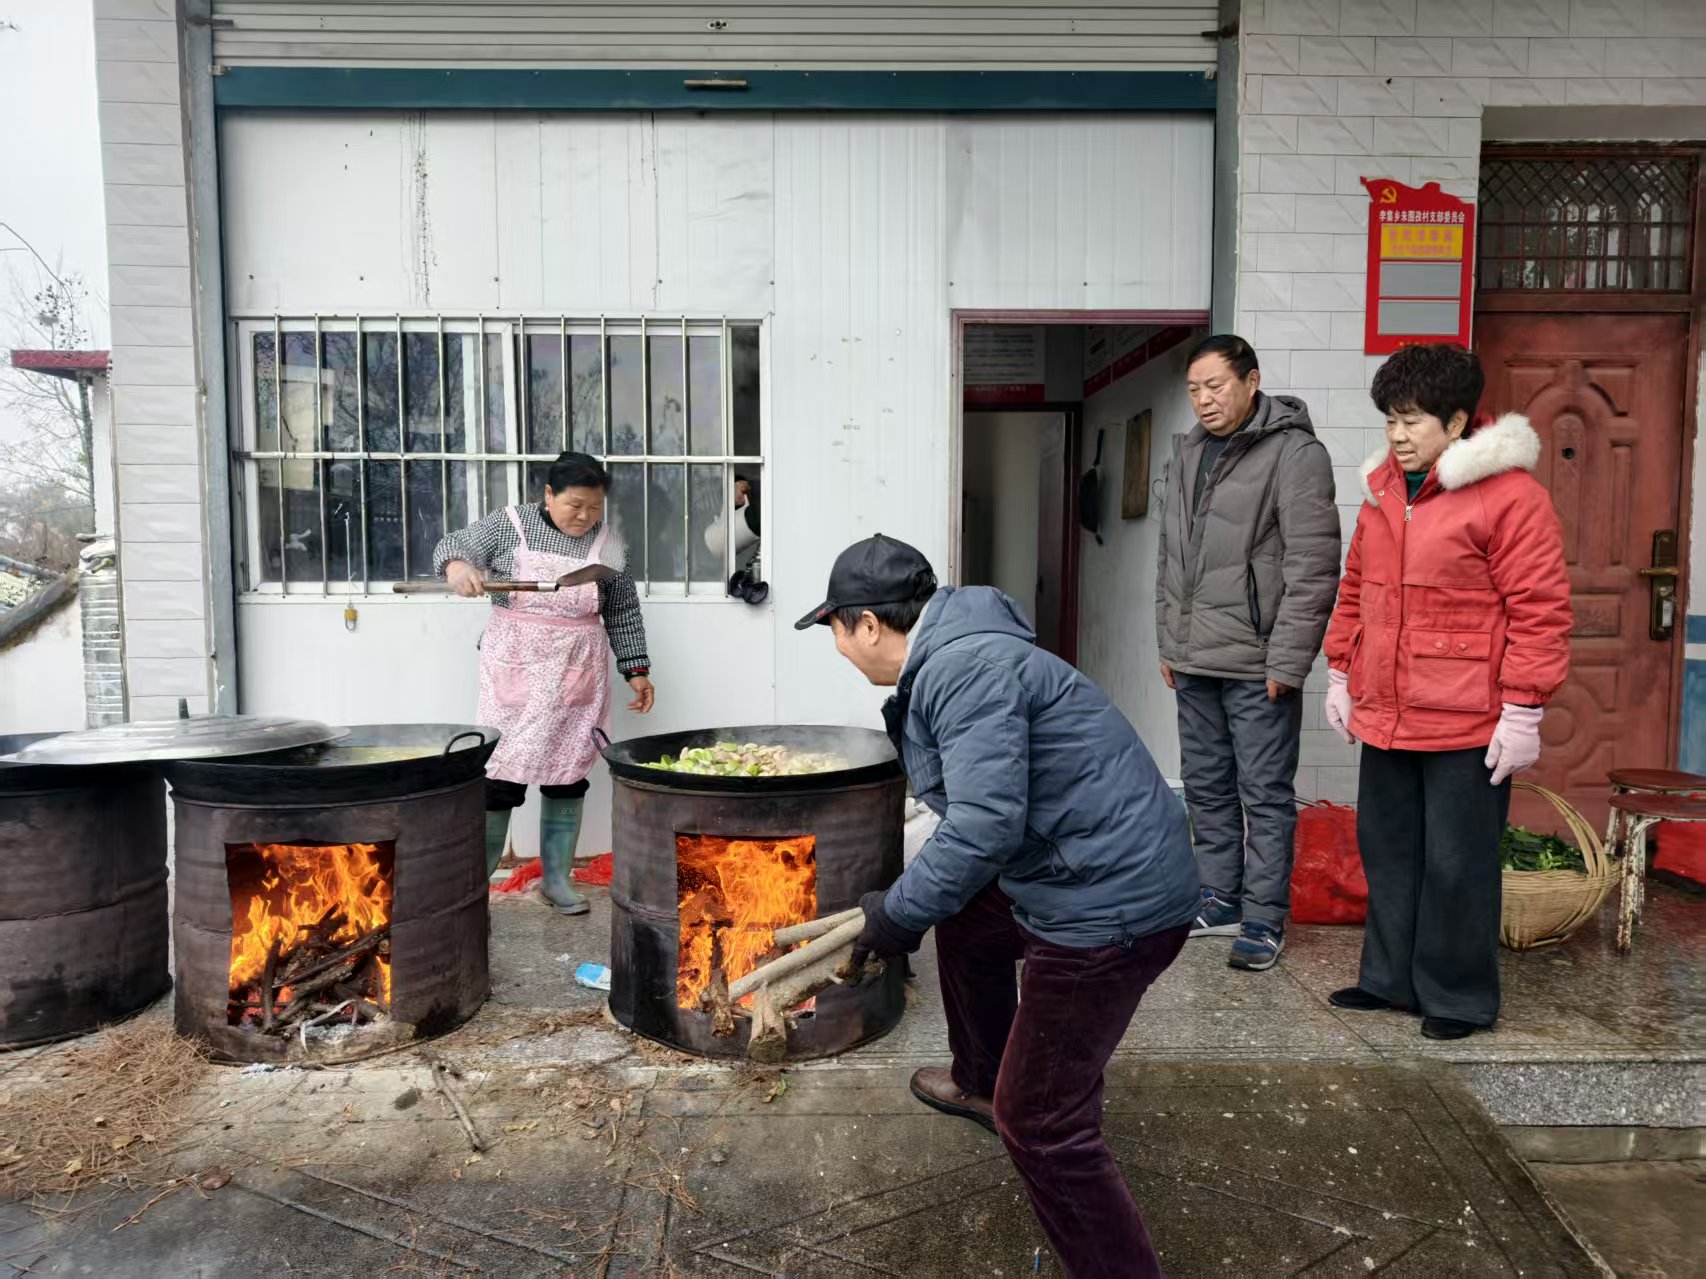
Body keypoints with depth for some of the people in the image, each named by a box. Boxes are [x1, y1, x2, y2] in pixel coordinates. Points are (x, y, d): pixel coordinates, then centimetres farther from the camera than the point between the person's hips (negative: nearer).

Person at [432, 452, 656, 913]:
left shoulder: (606, 543, 4)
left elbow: (623, 611, 9)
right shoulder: (508, 524, -1)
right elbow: (453, 545, 3)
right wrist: (457, 566, -20)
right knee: (502, 771, -4)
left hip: (577, 672, 2)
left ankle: (557, 878, 20)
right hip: (515, 667, -2)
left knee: (568, 772, 7)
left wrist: (636, 668, 8)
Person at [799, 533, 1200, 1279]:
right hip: (1099, 872, 11)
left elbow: (984, 826, -29)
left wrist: (898, 914, -15)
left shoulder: (966, 668, -22)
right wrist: (918, 903, 27)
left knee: (1040, 1121, -4)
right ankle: (981, 1084, 54)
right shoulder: (946, 660, 11)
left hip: (1112, 899, -11)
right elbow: (977, 803, 21)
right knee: (966, 927, 32)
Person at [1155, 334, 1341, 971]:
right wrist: (1169, 642, 15)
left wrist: (1287, 660, -17)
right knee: (1206, 787, 15)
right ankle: (1219, 900, 29)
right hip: (1194, 662, 8)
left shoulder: (1294, 453, -10)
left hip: (1256, 665, -7)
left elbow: (1313, 565, -15)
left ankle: (1264, 920, 13)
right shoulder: (1188, 454, 13)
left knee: (1265, 795, 1)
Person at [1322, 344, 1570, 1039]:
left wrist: (1522, 710, -14)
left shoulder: (1509, 495, -12)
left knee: (1457, 863, 5)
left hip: (1465, 724, -7)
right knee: (1389, 852, 16)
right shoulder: (1382, 491, 11)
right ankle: (1390, 977, 32)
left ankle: (1460, 996, 22)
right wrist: (1341, 674, 16)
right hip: (1384, 715, 7)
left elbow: (1539, 611, -14)